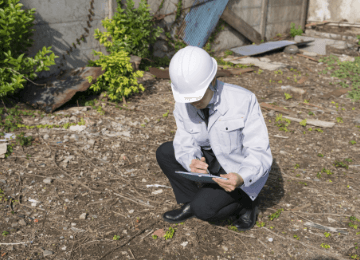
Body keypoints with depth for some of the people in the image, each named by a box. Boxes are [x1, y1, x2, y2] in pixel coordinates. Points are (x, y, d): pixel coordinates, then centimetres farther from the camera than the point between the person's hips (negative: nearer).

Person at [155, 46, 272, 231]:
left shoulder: (244, 100, -28)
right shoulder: (183, 104, -14)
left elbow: (260, 153, -26)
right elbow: (185, 143, -10)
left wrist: (241, 178, -46)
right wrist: (191, 162, -34)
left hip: (241, 169, -6)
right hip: (210, 160, 6)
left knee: (204, 209, -24)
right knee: (164, 152, -8)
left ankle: (244, 202, 5)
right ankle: (191, 203, 6)